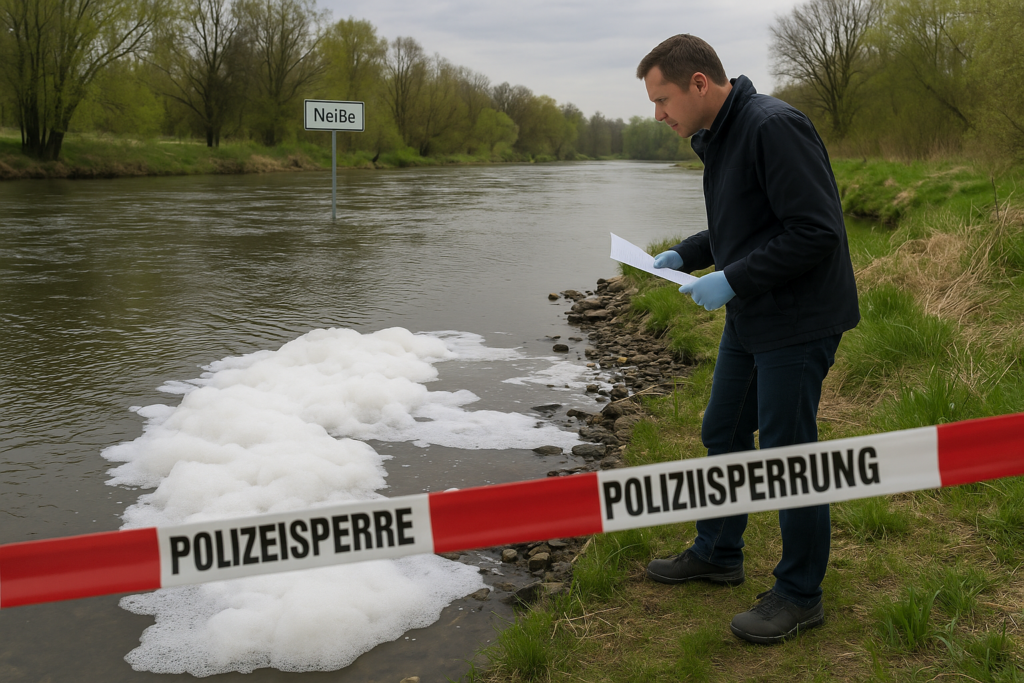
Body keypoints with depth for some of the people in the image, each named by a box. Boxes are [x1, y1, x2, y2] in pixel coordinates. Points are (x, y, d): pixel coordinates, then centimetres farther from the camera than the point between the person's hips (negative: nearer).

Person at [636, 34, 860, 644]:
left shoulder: (774, 128, -21)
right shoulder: (718, 137, 11)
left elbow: (815, 231, -25)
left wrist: (731, 280, -22)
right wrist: (683, 255, 8)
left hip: (797, 323, -10)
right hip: (749, 320, 10)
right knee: (724, 436, 19)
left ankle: (801, 596, 16)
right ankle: (718, 554, 37)